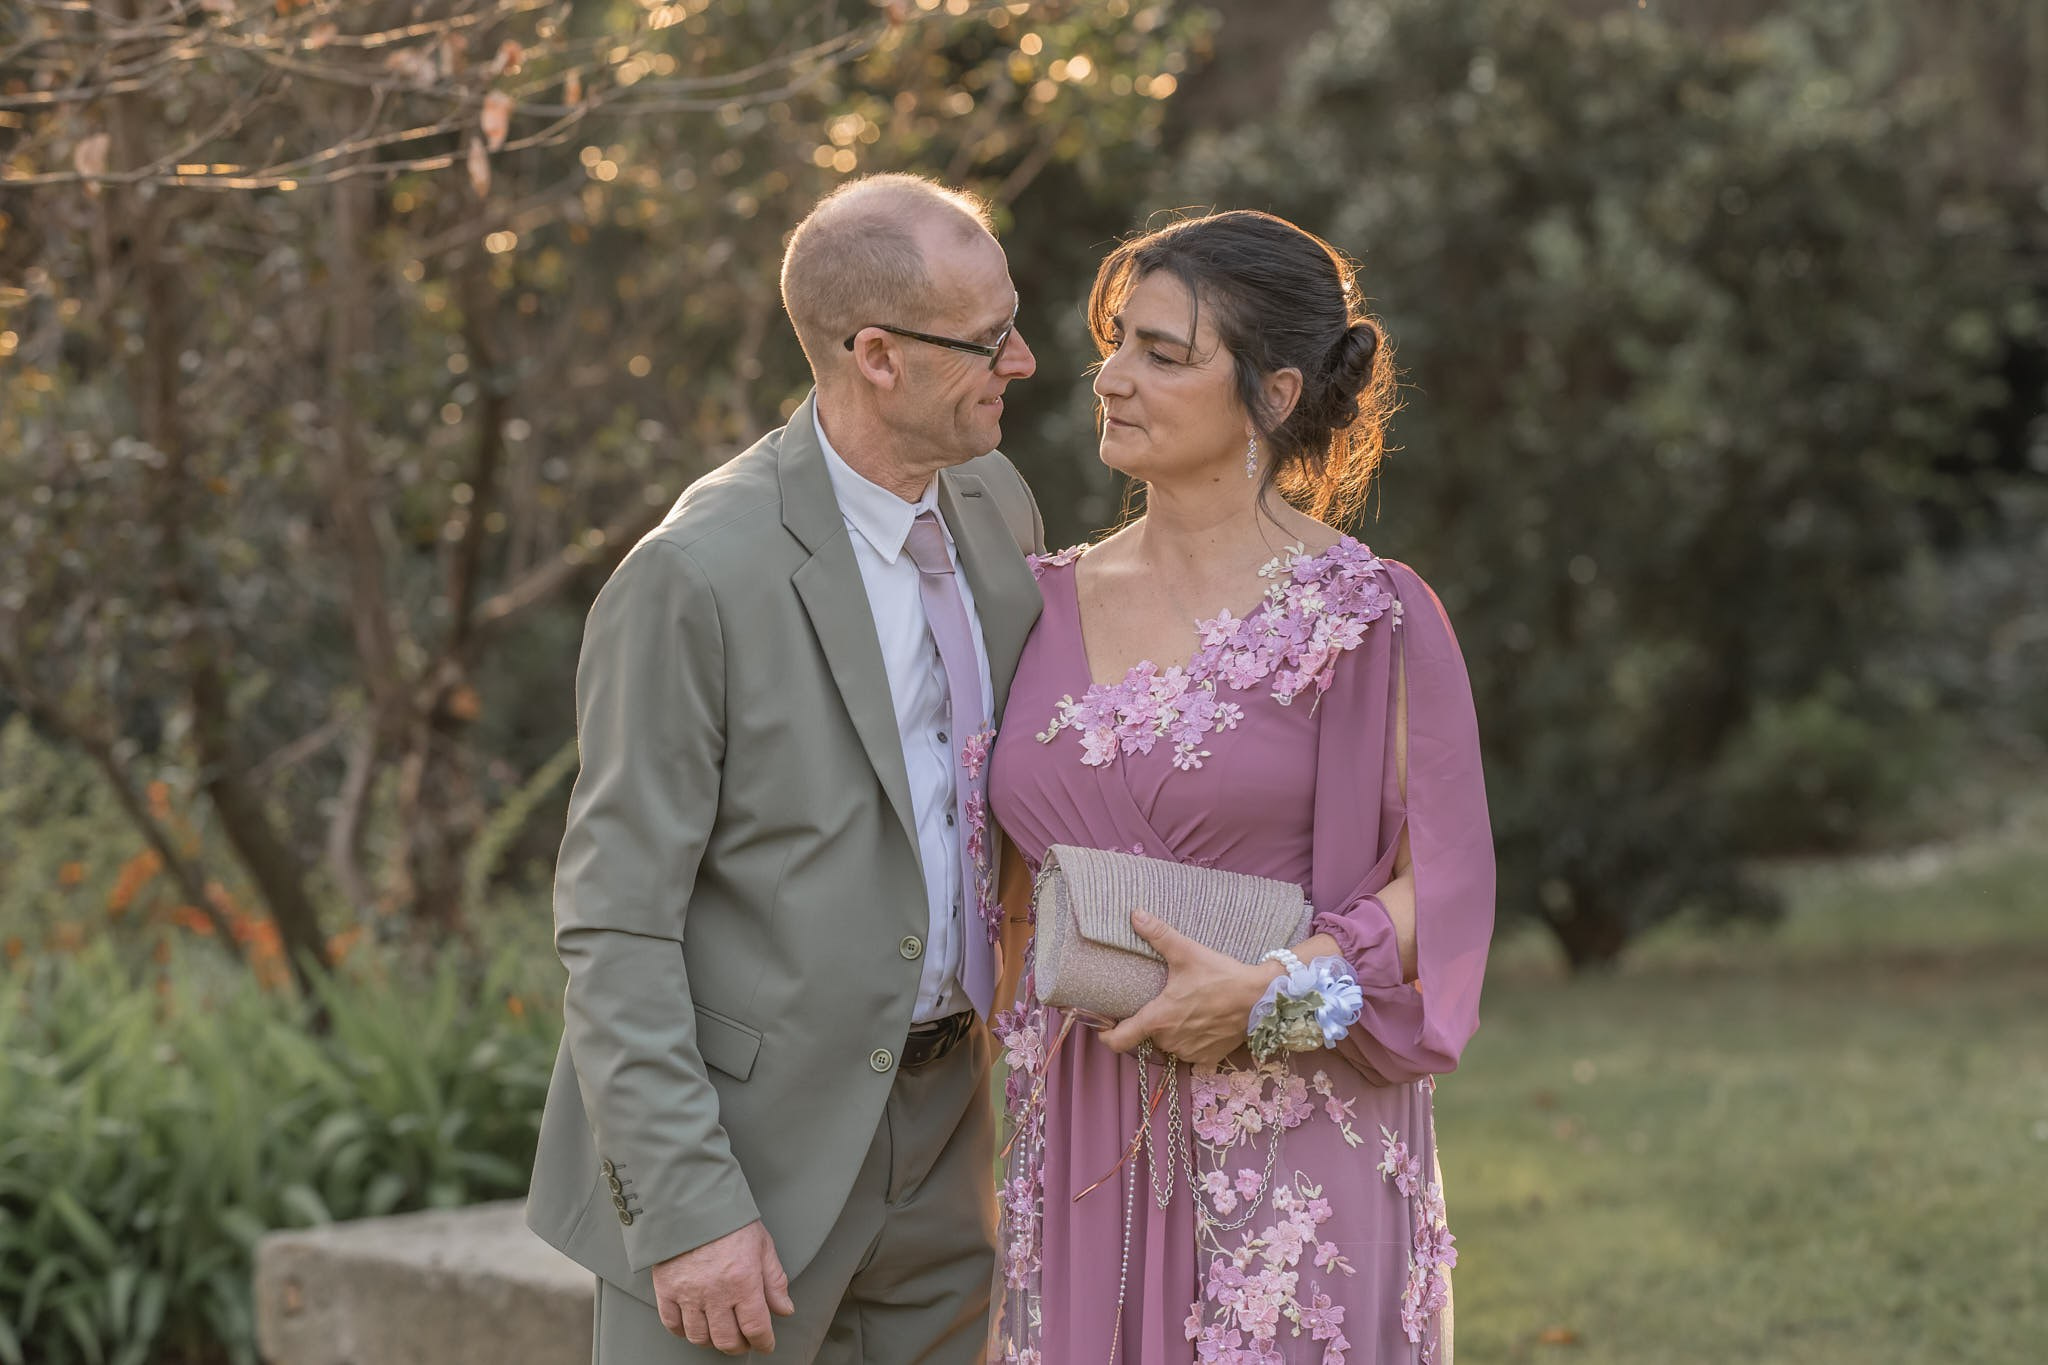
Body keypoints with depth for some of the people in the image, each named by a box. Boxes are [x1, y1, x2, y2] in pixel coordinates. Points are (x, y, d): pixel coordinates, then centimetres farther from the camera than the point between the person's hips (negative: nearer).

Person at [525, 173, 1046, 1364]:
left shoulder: (998, 507, 4)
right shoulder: (696, 577, -18)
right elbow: (613, 926, -16)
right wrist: (688, 1206, -20)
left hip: (936, 1131, 7)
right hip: (741, 1145, -6)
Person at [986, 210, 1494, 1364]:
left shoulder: (1367, 619, -6)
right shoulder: (1051, 603, 8)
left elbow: (1448, 882, -7)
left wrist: (1273, 989, -19)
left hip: (1293, 1152, -4)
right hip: (1089, 1157, 5)